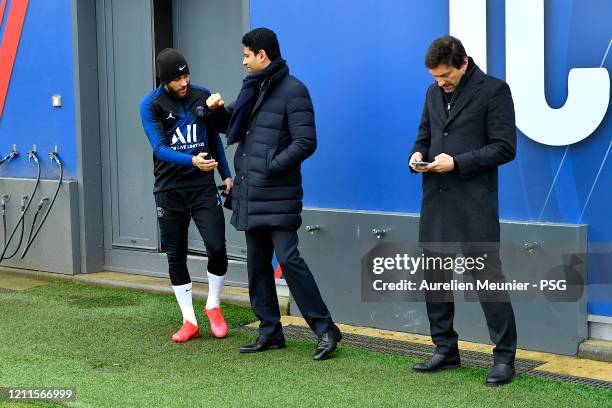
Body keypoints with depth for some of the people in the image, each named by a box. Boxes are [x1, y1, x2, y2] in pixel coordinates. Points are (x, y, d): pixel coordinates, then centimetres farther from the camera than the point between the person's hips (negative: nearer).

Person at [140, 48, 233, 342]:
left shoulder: (202, 96, 4)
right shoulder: (151, 105, -6)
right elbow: (159, 148, -17)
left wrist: (226, 174, 12)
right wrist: (192, 161, -32)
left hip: (203, 187, 1)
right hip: (169, 191, -1)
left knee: (217, 247, -10)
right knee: (176, 257, 5)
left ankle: (213, 306, 14)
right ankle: (189, 321, 16)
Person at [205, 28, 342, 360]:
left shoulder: (293, 91, -10)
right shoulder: (253, 87, 15)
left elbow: (306, 142, -17)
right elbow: (231, 124, 27)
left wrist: (271, 167, -18)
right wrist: (218, 109, 6)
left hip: (277, 195, -9)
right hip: (250, 194, 9)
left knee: (288, 260, -12)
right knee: (257, 265, 11)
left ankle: (325, 329, -4)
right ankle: (270, 332, 20)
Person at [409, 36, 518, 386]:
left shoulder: (493, 90, -6)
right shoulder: (434, 93, 13)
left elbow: (505, 148, -10)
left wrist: (457, 162, -17)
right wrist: (418, 155, 0)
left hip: (475, 203, -7)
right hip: (436, 200, 7)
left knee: (488, 277, -4)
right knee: (434, 276, 11)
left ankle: (505, 357, 5)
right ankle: (445, 350, 24)